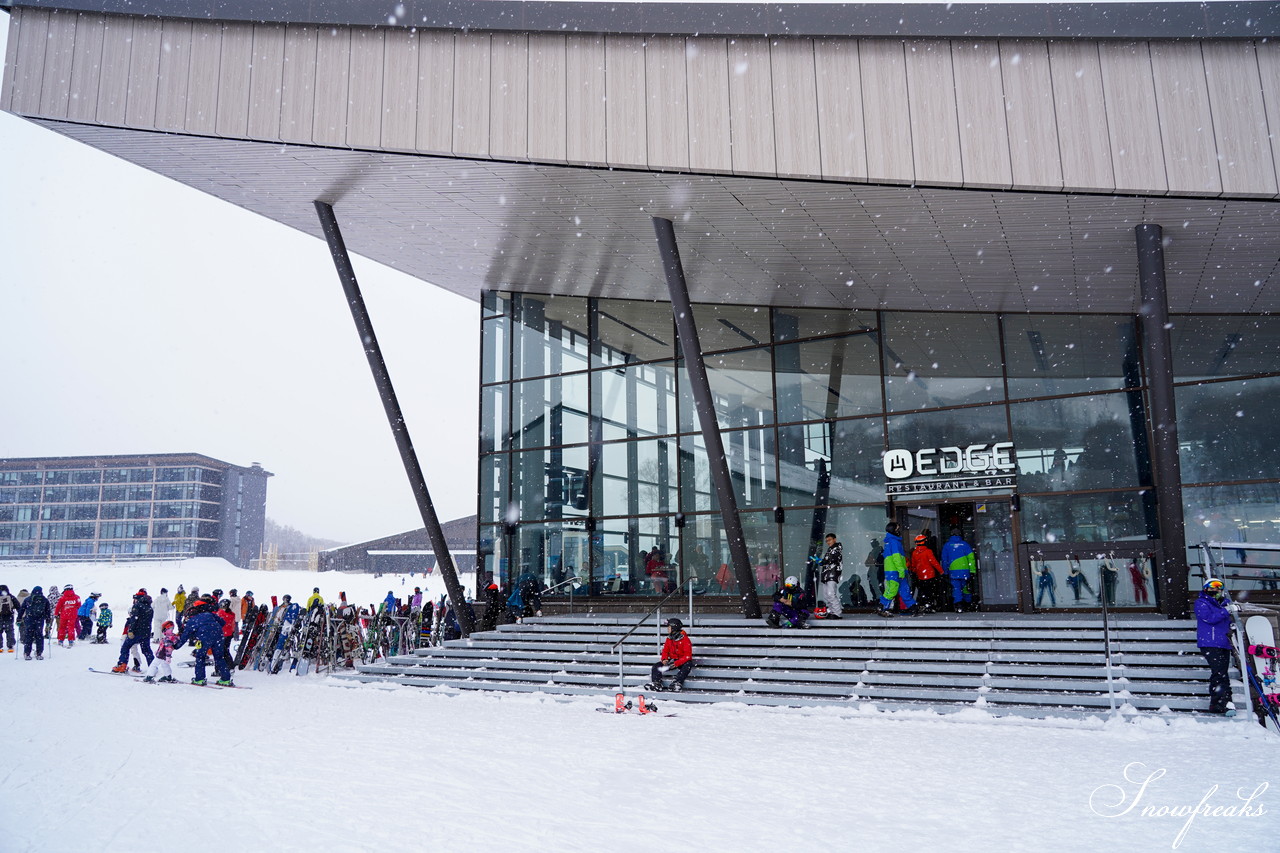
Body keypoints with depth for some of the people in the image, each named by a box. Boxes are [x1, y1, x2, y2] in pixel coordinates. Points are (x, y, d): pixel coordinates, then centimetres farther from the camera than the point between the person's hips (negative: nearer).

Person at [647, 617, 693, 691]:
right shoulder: (669, 639, 8)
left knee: (688, 665, -40)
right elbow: (665, 651, 12)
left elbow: (688, 655, -18)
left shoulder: (685, 639, -13)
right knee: (656, 666, -12)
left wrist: (677, 663, -28)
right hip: (671, 660, 6)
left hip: (682, 661, -6)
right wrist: (664, 659, -11)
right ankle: (656, 683, -31)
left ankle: (677, 683, -49)